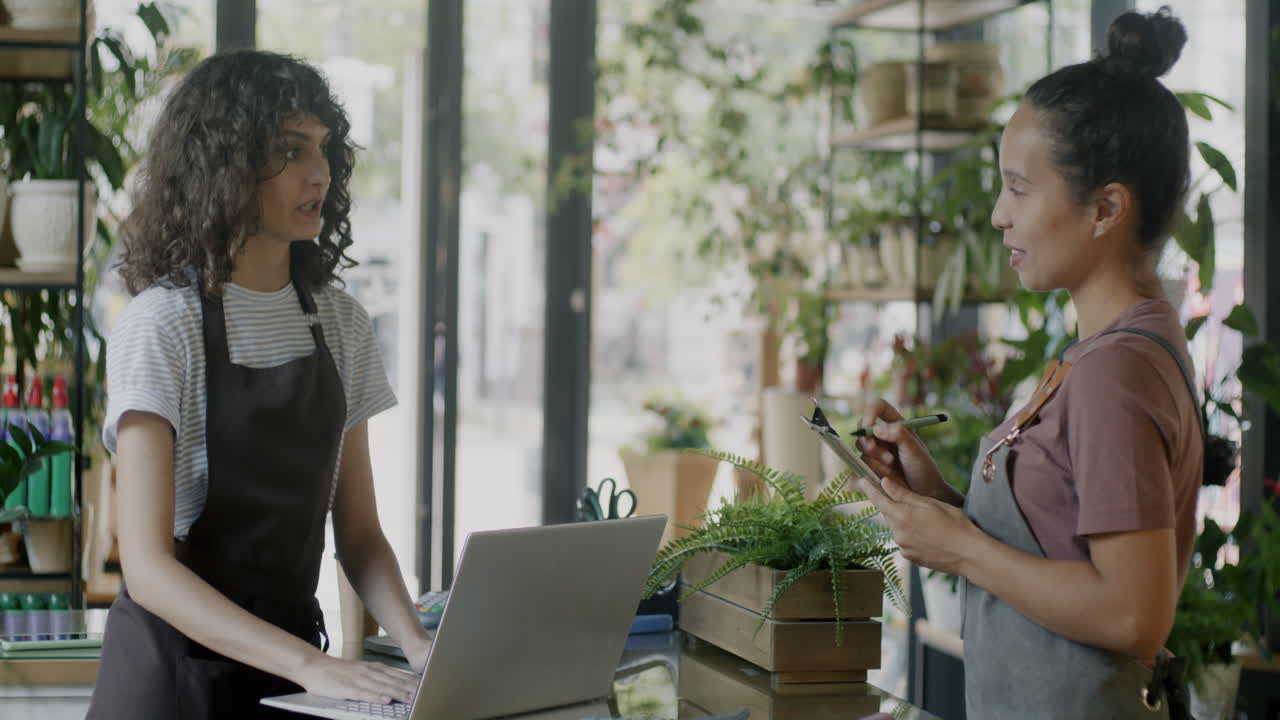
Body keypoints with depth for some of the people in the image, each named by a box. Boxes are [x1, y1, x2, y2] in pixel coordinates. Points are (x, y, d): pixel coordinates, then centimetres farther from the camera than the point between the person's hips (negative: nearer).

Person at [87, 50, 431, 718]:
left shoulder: (338, 321, 6)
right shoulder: (160, 326, -11)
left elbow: (357, 532, 9)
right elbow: (147, 567, -17)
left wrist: (418, 644, -9)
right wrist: (313, 666, -26)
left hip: (292, 659, 4)